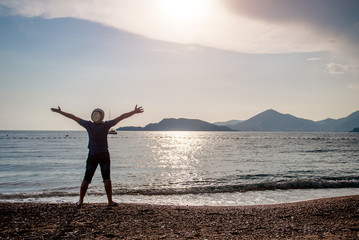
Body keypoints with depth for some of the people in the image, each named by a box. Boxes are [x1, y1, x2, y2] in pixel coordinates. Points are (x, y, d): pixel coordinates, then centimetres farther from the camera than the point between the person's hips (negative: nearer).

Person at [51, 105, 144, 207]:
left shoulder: (88, 125, -5)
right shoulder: (105, 125, -10)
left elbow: (73, 117, 4)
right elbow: (121, 117, -8)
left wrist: (60, 112, 14)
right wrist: (135, 111, -6)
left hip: (92, 155, 2)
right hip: (104, 155, -2)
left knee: (86, 179, 9)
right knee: (107, 179, 4)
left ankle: (80, 201, 14)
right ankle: (110, 201, 7)